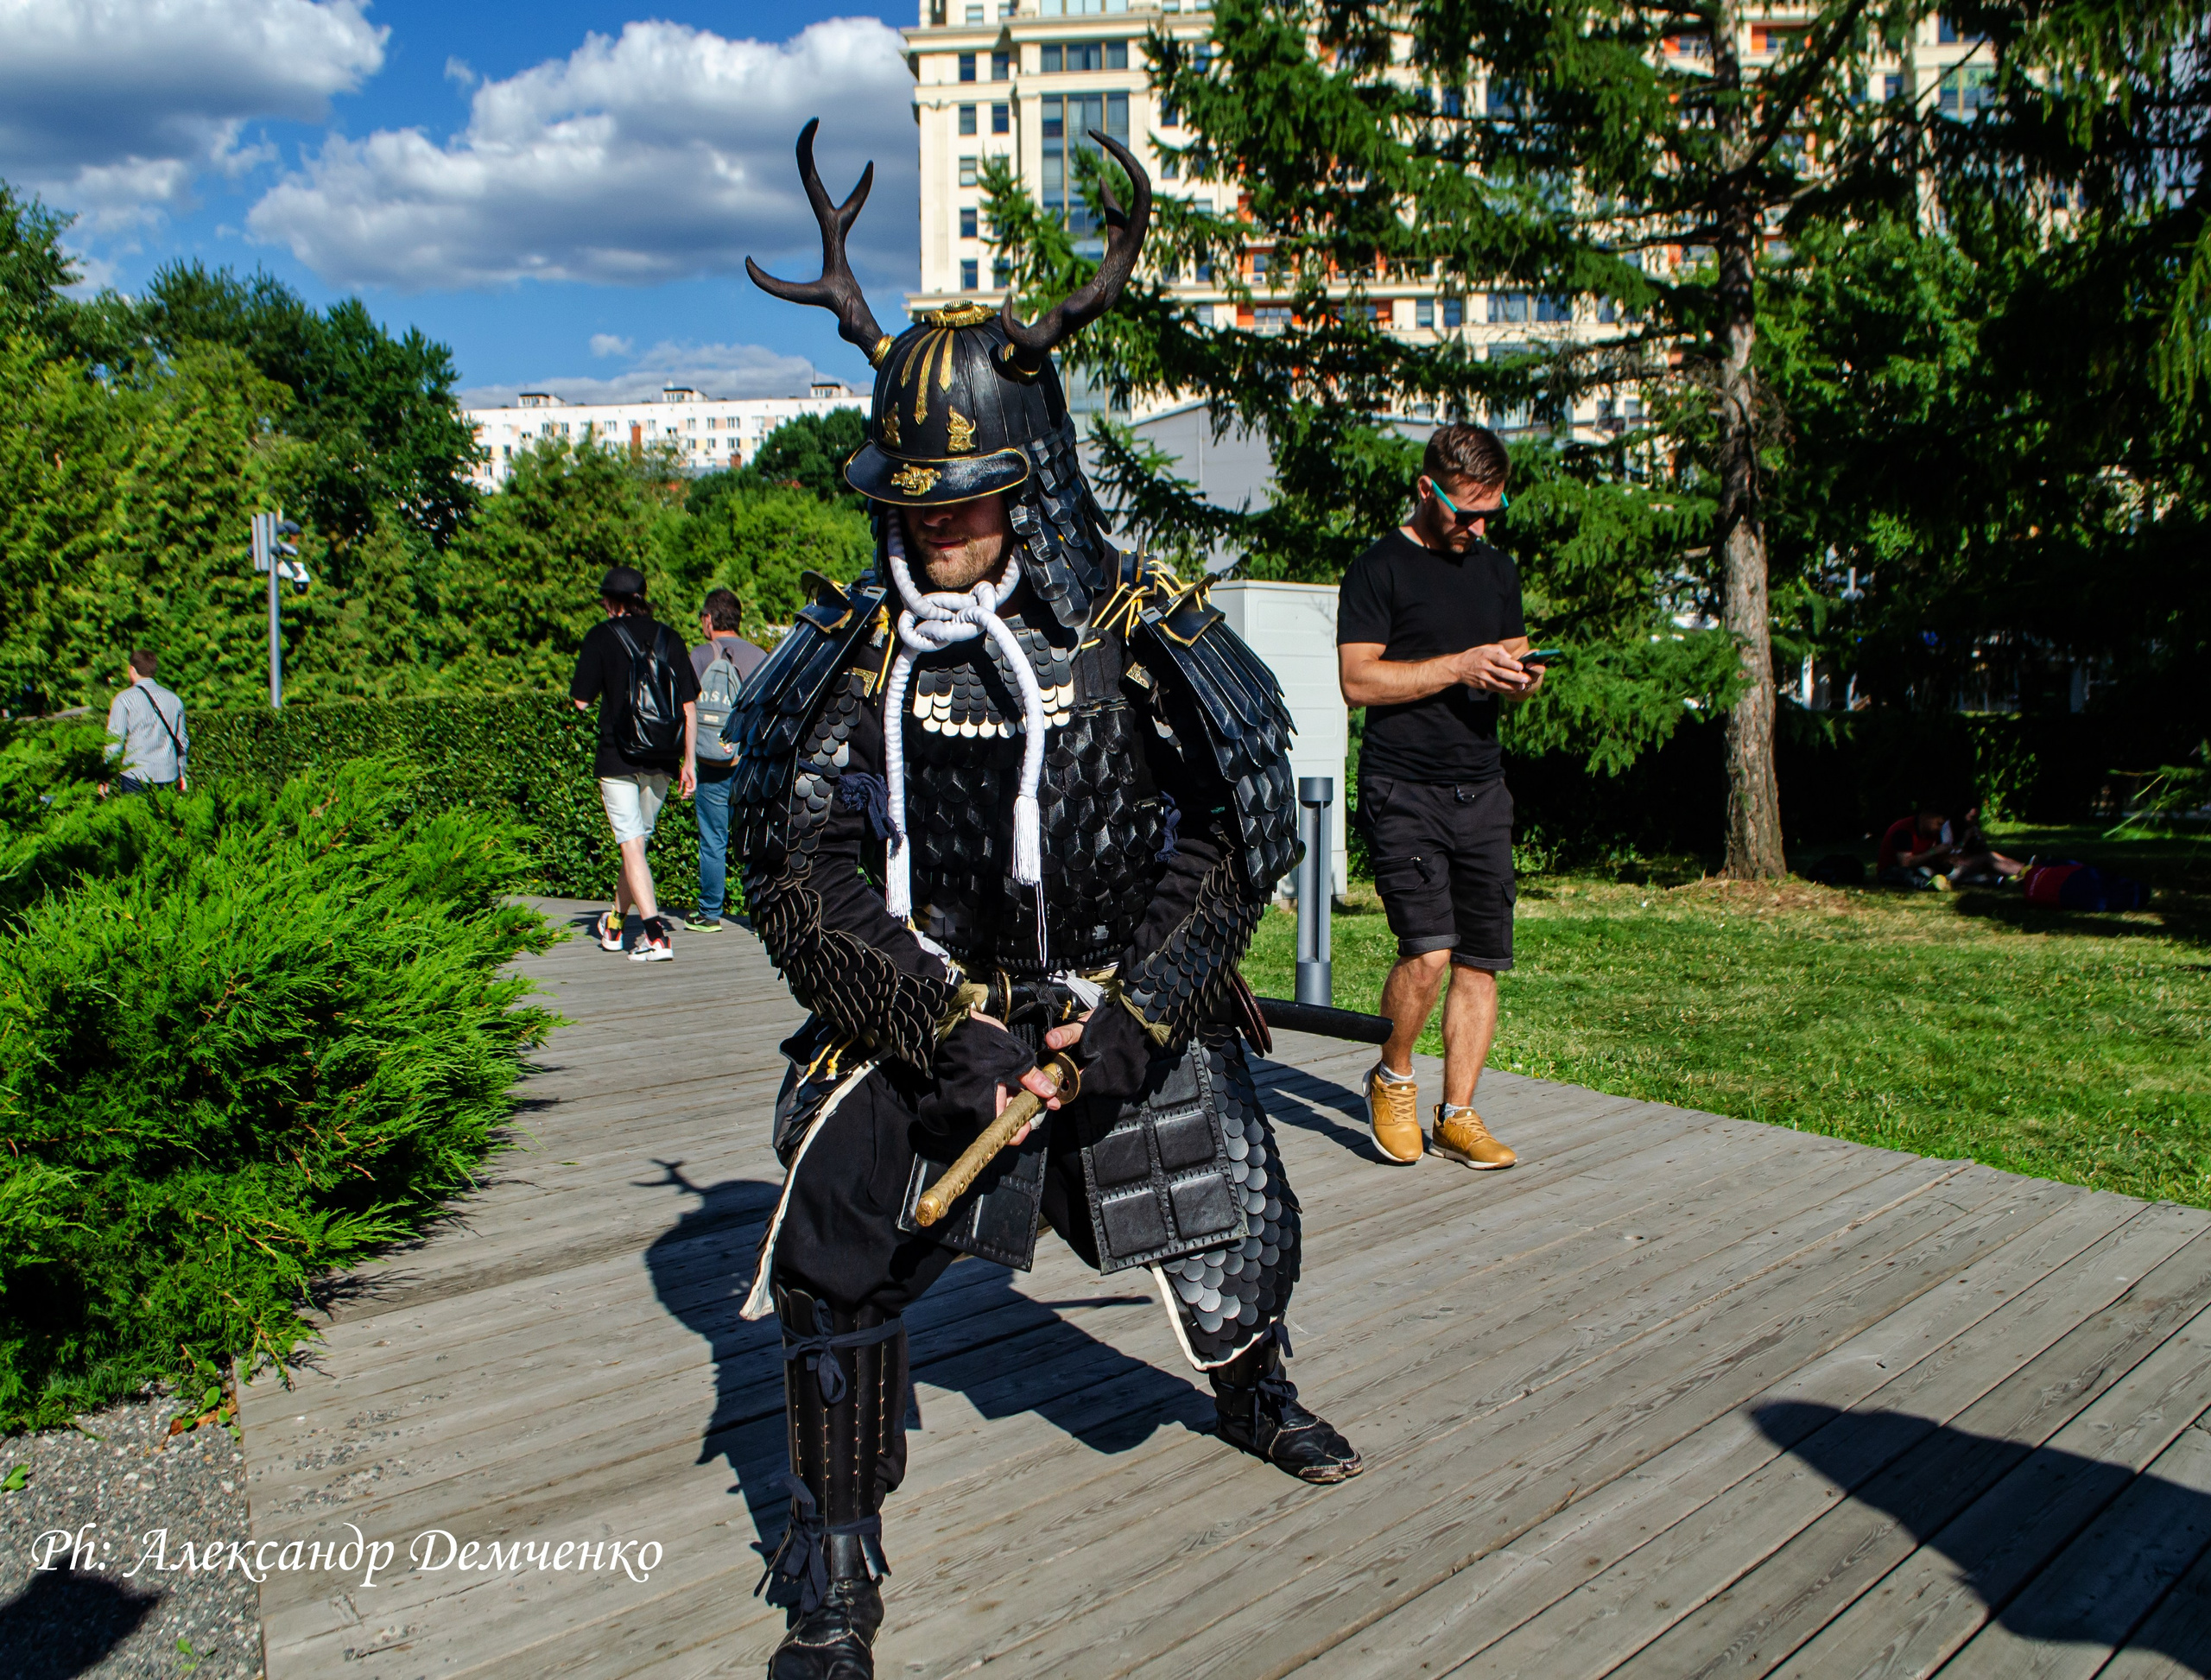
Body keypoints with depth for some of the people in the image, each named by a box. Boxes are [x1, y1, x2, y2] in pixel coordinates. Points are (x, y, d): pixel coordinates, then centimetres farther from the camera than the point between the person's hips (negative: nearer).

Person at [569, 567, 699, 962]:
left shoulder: (602, 636, -3)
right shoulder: (669, 638, 7)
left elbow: (582, 700, -4)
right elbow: (690, 706, 4)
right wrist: (688, 762, 9)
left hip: (618, 758, -4)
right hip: (660, 761, 4)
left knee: (632, 844, -5)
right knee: (639, 838, 17)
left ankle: (655, 935, -16)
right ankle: (614, 923, 33)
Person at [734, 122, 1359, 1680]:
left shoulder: (1143, 634, -9)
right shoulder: (851, 649, -7)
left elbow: (1244, 831, -7)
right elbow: (796, 865, -11)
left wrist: (1130, 1009, -16)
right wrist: (943, 1024, -20)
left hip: (1128, 1010, 1)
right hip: (920, 1014, 0)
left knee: (1231, 1229, 14)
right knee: (838, 1250, -15)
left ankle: (1255, 1392, 51)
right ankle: (837, 1553, 9)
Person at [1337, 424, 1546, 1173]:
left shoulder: (1498, 570, 19)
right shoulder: (1379, 569, -1)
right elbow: (1358, 680, -9)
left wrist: (1522, 678, 0)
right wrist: (1460, 666, -15)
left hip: (1481, 790, 6)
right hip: (1402, 790, -6)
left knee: (1481, 961, 4)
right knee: (1429, 951, -16)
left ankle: (1458, 1115, 16)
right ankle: (1392, 1079, 10)